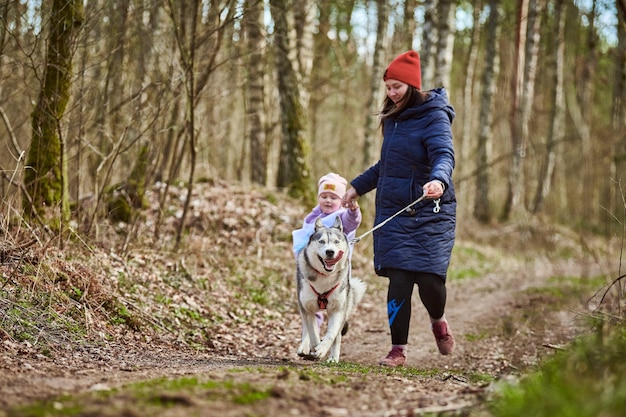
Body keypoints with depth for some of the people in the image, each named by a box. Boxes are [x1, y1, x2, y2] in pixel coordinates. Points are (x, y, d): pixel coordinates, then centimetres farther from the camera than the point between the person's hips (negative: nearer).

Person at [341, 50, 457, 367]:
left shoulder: (434, 117, -8)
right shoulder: (393, 118, 13)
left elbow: (444, 155, -25)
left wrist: (439, 180, -46)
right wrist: (358, 187, 29)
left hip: (430, 213, -5)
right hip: (393, 212, 5)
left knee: (429, 278, -9)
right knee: (398, 280, -4)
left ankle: (438, 321, 25)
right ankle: (398, 350, 2)